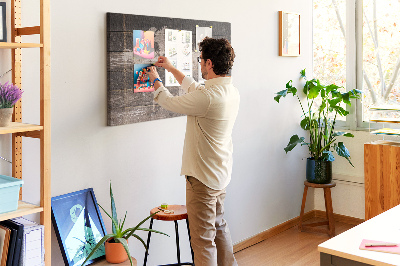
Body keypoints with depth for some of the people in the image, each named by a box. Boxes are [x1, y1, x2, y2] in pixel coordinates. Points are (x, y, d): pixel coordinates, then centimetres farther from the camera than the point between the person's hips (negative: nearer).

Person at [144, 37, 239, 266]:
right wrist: (172, 69, 27)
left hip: (203, 178, -10)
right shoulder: (232, 92, 2)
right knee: (219, 225, 26)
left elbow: (170, 102, -11)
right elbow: (196, 89, 19)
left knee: (203, 238, 0)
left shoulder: (208, 97, -27)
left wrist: (156, 80, 9)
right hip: (221, 173, 10)